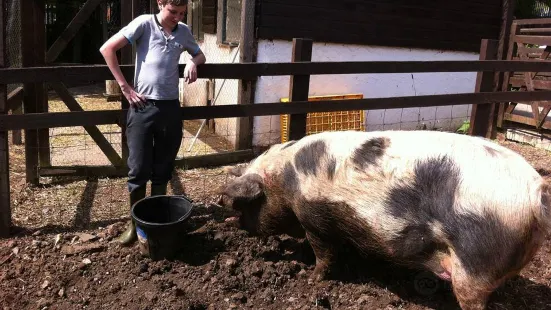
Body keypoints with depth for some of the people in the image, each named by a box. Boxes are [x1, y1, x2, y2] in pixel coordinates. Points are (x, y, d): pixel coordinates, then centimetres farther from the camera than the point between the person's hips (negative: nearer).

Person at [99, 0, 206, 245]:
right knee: (139, 169, 0)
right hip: (143, 106, -3)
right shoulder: (144, 23, -1)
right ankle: (135, 222, 17)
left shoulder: (183, 31, 10)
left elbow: (200, 55, 27)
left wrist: (193, 62, 3)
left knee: (163, 169, 10)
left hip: (170, 107, 4)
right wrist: (124, 86, -7)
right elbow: (107, 49, -5)